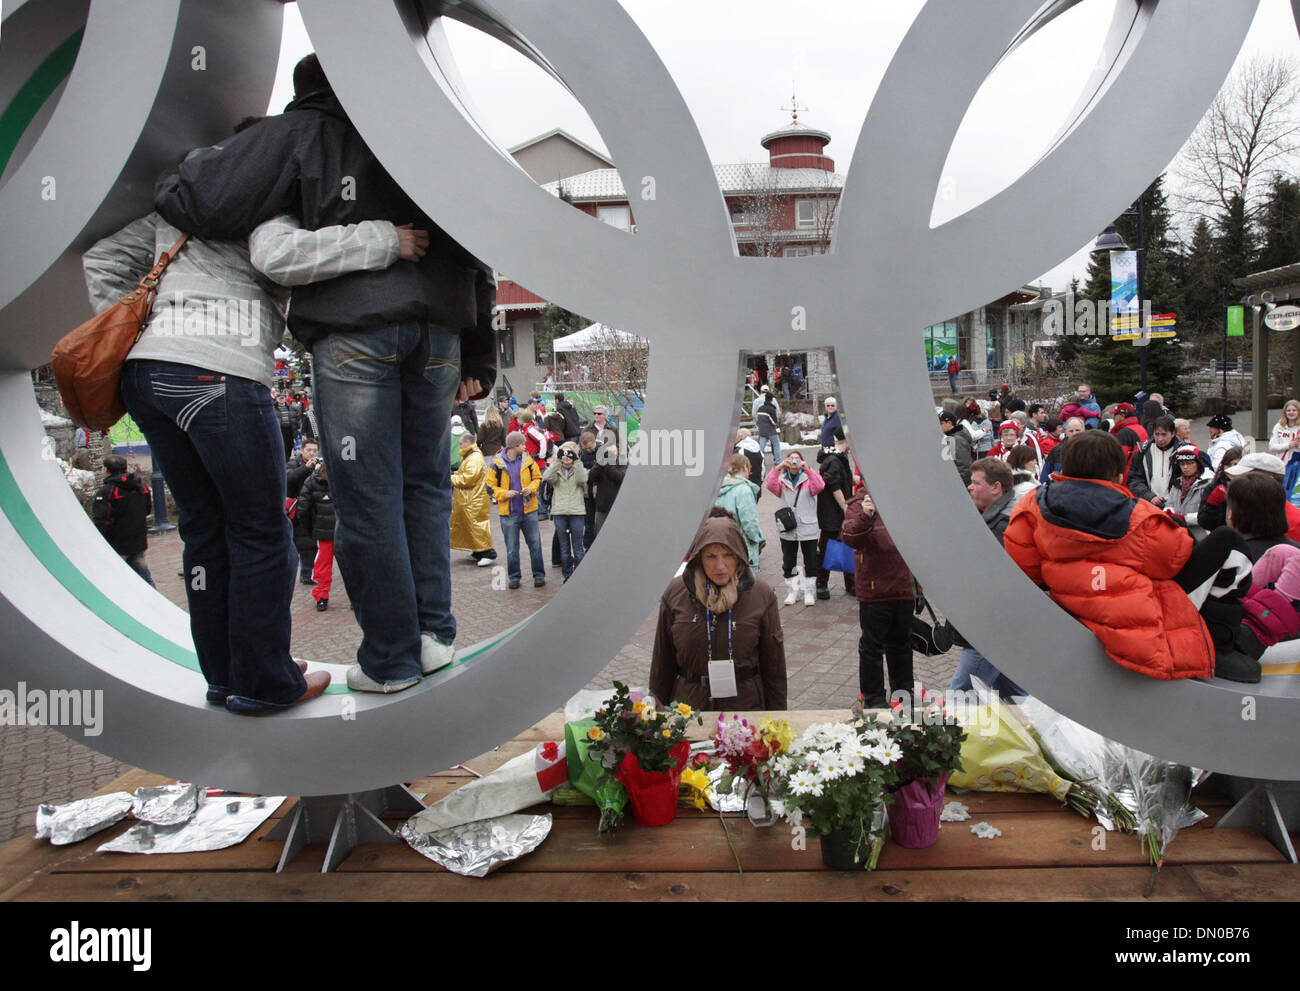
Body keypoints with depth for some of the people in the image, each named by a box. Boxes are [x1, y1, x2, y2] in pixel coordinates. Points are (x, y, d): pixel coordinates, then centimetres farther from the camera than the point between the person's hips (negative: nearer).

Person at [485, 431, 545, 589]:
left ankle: (539, 575, 16)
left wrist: (530, 488, -7)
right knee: (511, 548, 6)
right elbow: (490, 486, 0)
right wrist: (505, 494, -15)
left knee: (535, 543, 4)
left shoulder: (528, 461, 2)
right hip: (508, 513, -2)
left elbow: (537, 478, 13)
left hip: (529, 510, 2)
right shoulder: (497, 464, -5)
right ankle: (514, 577, 19)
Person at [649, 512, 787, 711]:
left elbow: (774, 664, -1)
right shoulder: (675, 593, -5)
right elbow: (662, 660, 4)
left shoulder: (761, 595, -7)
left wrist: (776, 720, 1)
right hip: (689, 701, 1)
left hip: (745, 702, -1)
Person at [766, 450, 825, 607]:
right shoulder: (782, 480, 6)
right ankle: (792, 591, 22)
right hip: (787, 529, 2)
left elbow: (819, 486, -18)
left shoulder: (808, 478, 3)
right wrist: (777, 468, -24)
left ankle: (810, 592, 18)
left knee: (811, 563, 5)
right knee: (788, 563, 9)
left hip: (808, 528, -1)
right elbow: (770, 485, -15)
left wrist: (808, 469, -27)